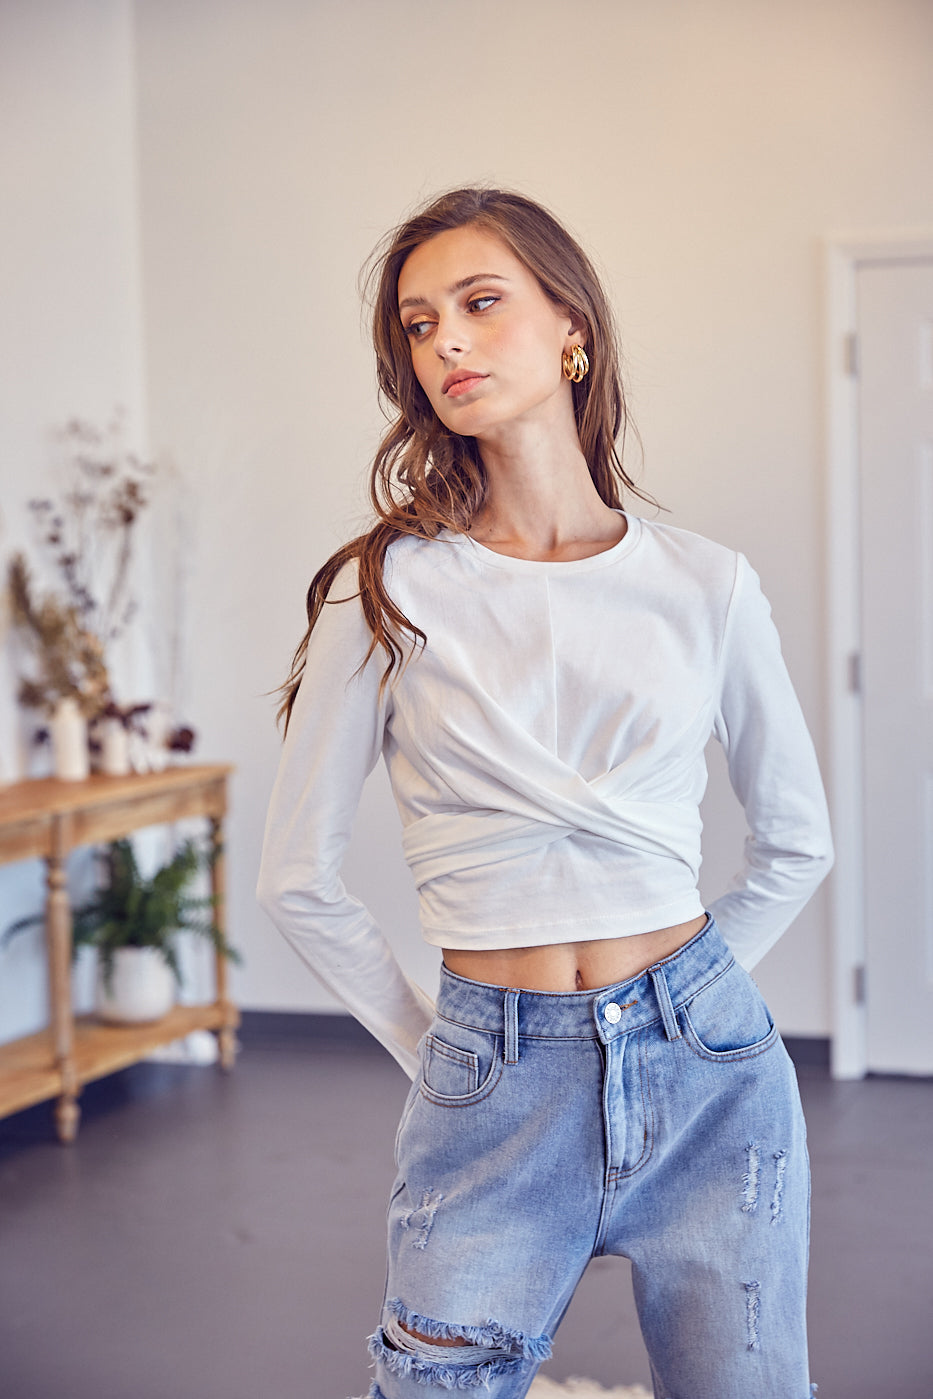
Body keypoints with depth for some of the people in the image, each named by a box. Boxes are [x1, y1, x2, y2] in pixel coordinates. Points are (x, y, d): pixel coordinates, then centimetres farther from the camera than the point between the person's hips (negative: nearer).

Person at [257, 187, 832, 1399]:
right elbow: (297, 878, 2)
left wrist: (681, 1007, 10)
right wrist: (426, 1046, 3)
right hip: (496, 1090, -1)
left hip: (708, 1075, 2)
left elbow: (797, 842, 14)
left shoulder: (706, 586, 1)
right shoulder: (390, 592, -4)